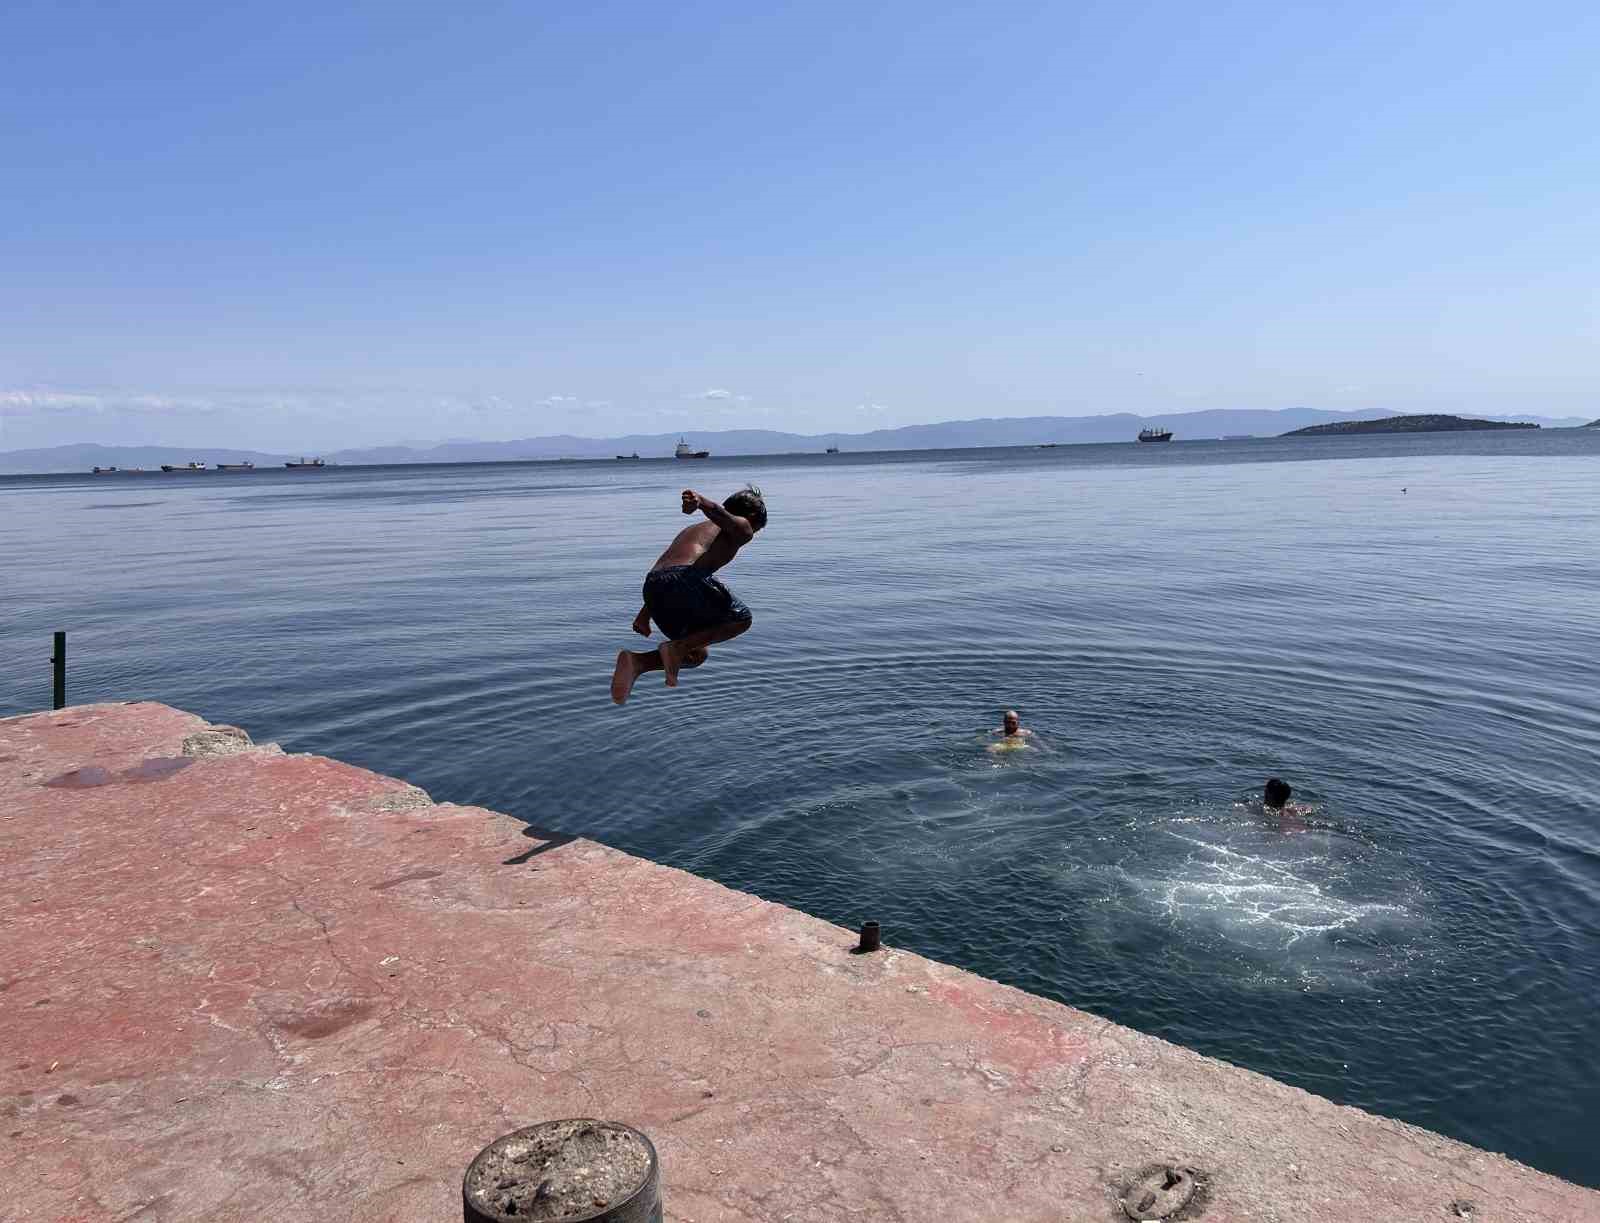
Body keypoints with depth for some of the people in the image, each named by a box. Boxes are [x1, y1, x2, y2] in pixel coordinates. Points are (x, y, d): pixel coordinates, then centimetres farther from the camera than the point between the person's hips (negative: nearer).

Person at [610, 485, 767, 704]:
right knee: (741, 618, 17)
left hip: (651, 584, 7)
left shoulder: (694, 528, 39)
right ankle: (676, 647, -3)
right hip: (687, 578, -7)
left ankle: (637, 661, 0)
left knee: (697, 654, 23)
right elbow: (718, 512, -9)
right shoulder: (741, 528, 17)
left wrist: (644, 616, 31)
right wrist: (700, 501, -31)